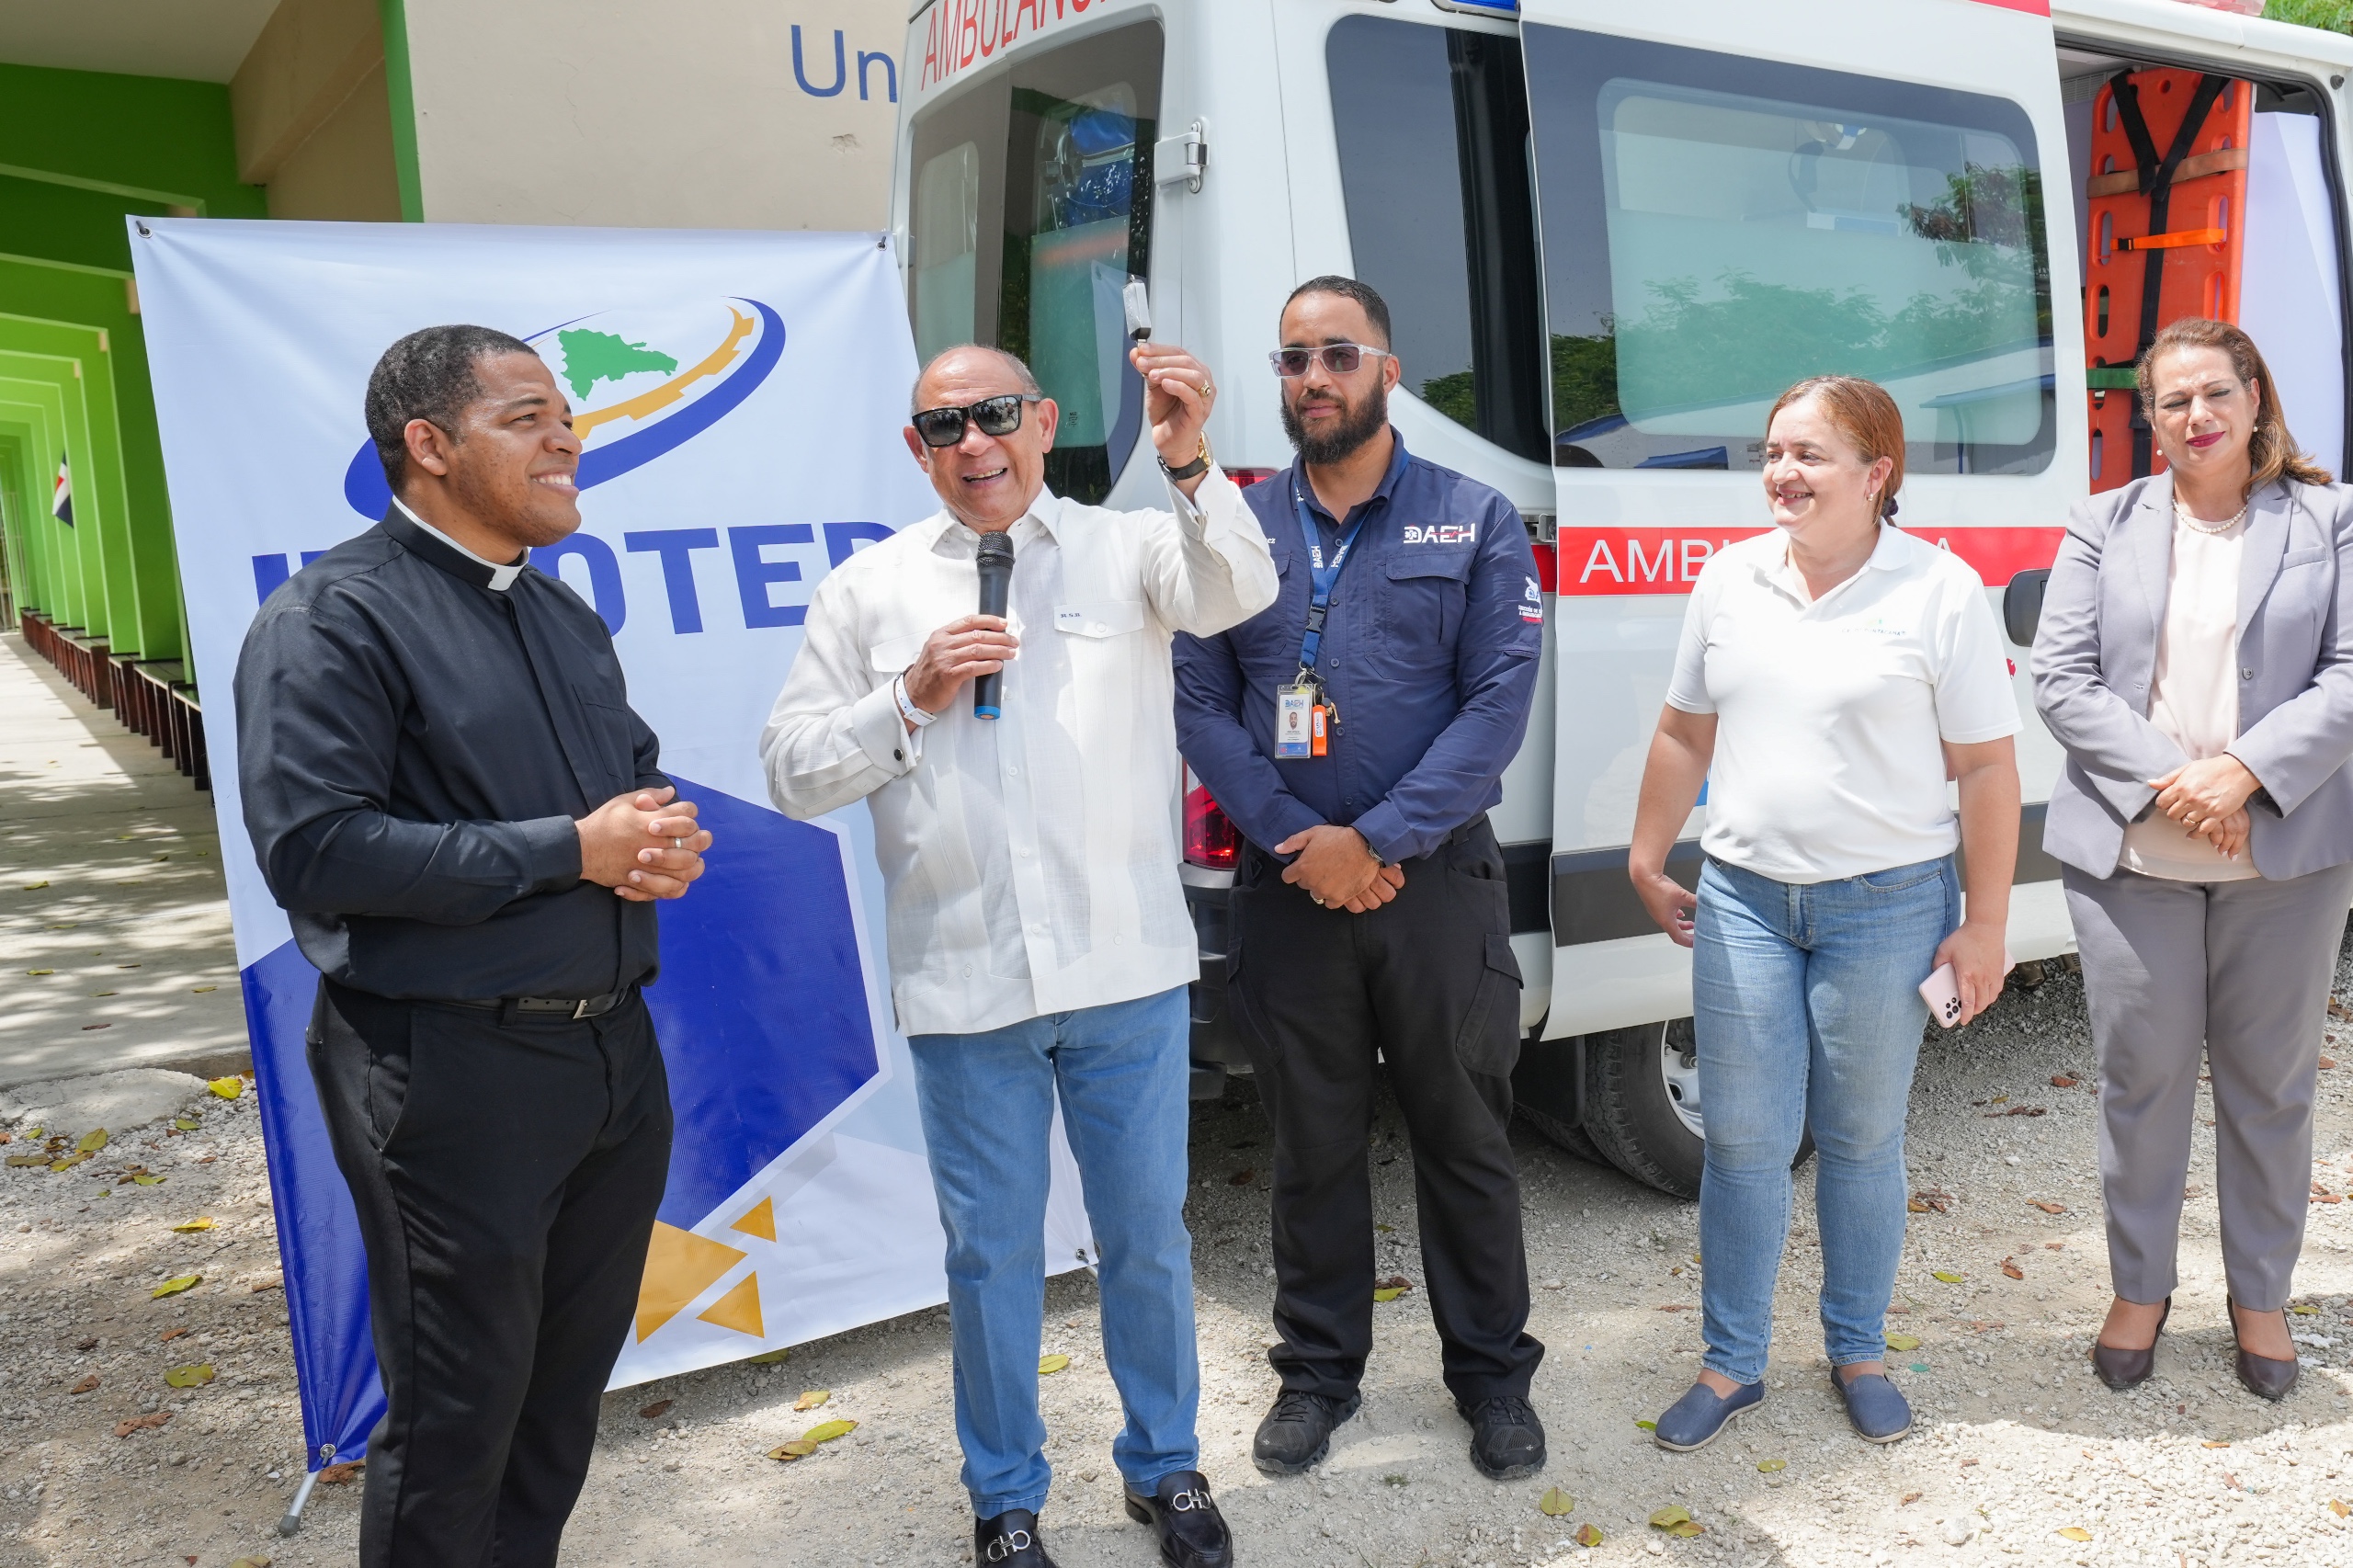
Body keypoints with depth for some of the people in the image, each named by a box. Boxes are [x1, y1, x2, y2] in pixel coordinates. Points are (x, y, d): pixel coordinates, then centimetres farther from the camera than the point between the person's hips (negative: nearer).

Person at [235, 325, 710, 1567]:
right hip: (454, 1068, -7)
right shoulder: (334, 617, -11)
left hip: (613, 1046, 8)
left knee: (571, 1376, 19)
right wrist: (571, 851, -20)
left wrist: (665, 841, -3)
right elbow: (312, 848, -21)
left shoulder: (564, 615, 15)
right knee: (457, 1414, 6)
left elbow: (638, 771, 22)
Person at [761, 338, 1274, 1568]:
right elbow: (792, 772, 3)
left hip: (1125, 970, 0)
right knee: (992, 1253, 13)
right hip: (963, 990, 1)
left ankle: (1164, 1467, 37)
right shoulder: (869, 589, 5)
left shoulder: (1126, 547, 2)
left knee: (1146, 1235, 14)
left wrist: (1190, 466, -36)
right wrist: (911, 700, -12)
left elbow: (1235, 594, -19)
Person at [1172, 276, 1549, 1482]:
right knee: (1311, 1143, 12)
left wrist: (1374, 840, -15)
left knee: (1465, 1135, 10)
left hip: (1438, 882, -1)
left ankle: (1493, 1373, 28)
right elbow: (1199, 704, 0)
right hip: (1285, 888, 2)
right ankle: (1317, 1371, 30)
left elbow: (1498, 704, -7)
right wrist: (1301, 841, -11)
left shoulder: (1475, 522, 2)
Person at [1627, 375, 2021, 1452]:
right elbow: (1684, 733, 12)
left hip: (1887, 905, -2)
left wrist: (1984, 927, -7)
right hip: (1743, 896, 3)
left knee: (1862, 1139, 11)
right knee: (1744, 1139, 6)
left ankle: (1858, 1353, 31)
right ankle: (1731, 1364, 20)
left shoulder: (1940, 591, -7)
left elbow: (1986, 768, -6)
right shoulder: (1731, 579, 4)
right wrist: (1648, 860, 14)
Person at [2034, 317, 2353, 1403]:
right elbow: (2059, 679, -3)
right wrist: (2165, 781, -14)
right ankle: (2140, 1289, 26)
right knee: (2141, 1079, 8)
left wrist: (2246, 771, -18)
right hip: (2131, 855, 0)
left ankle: (2260, 1296, 30)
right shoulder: (2103, 527, 5)